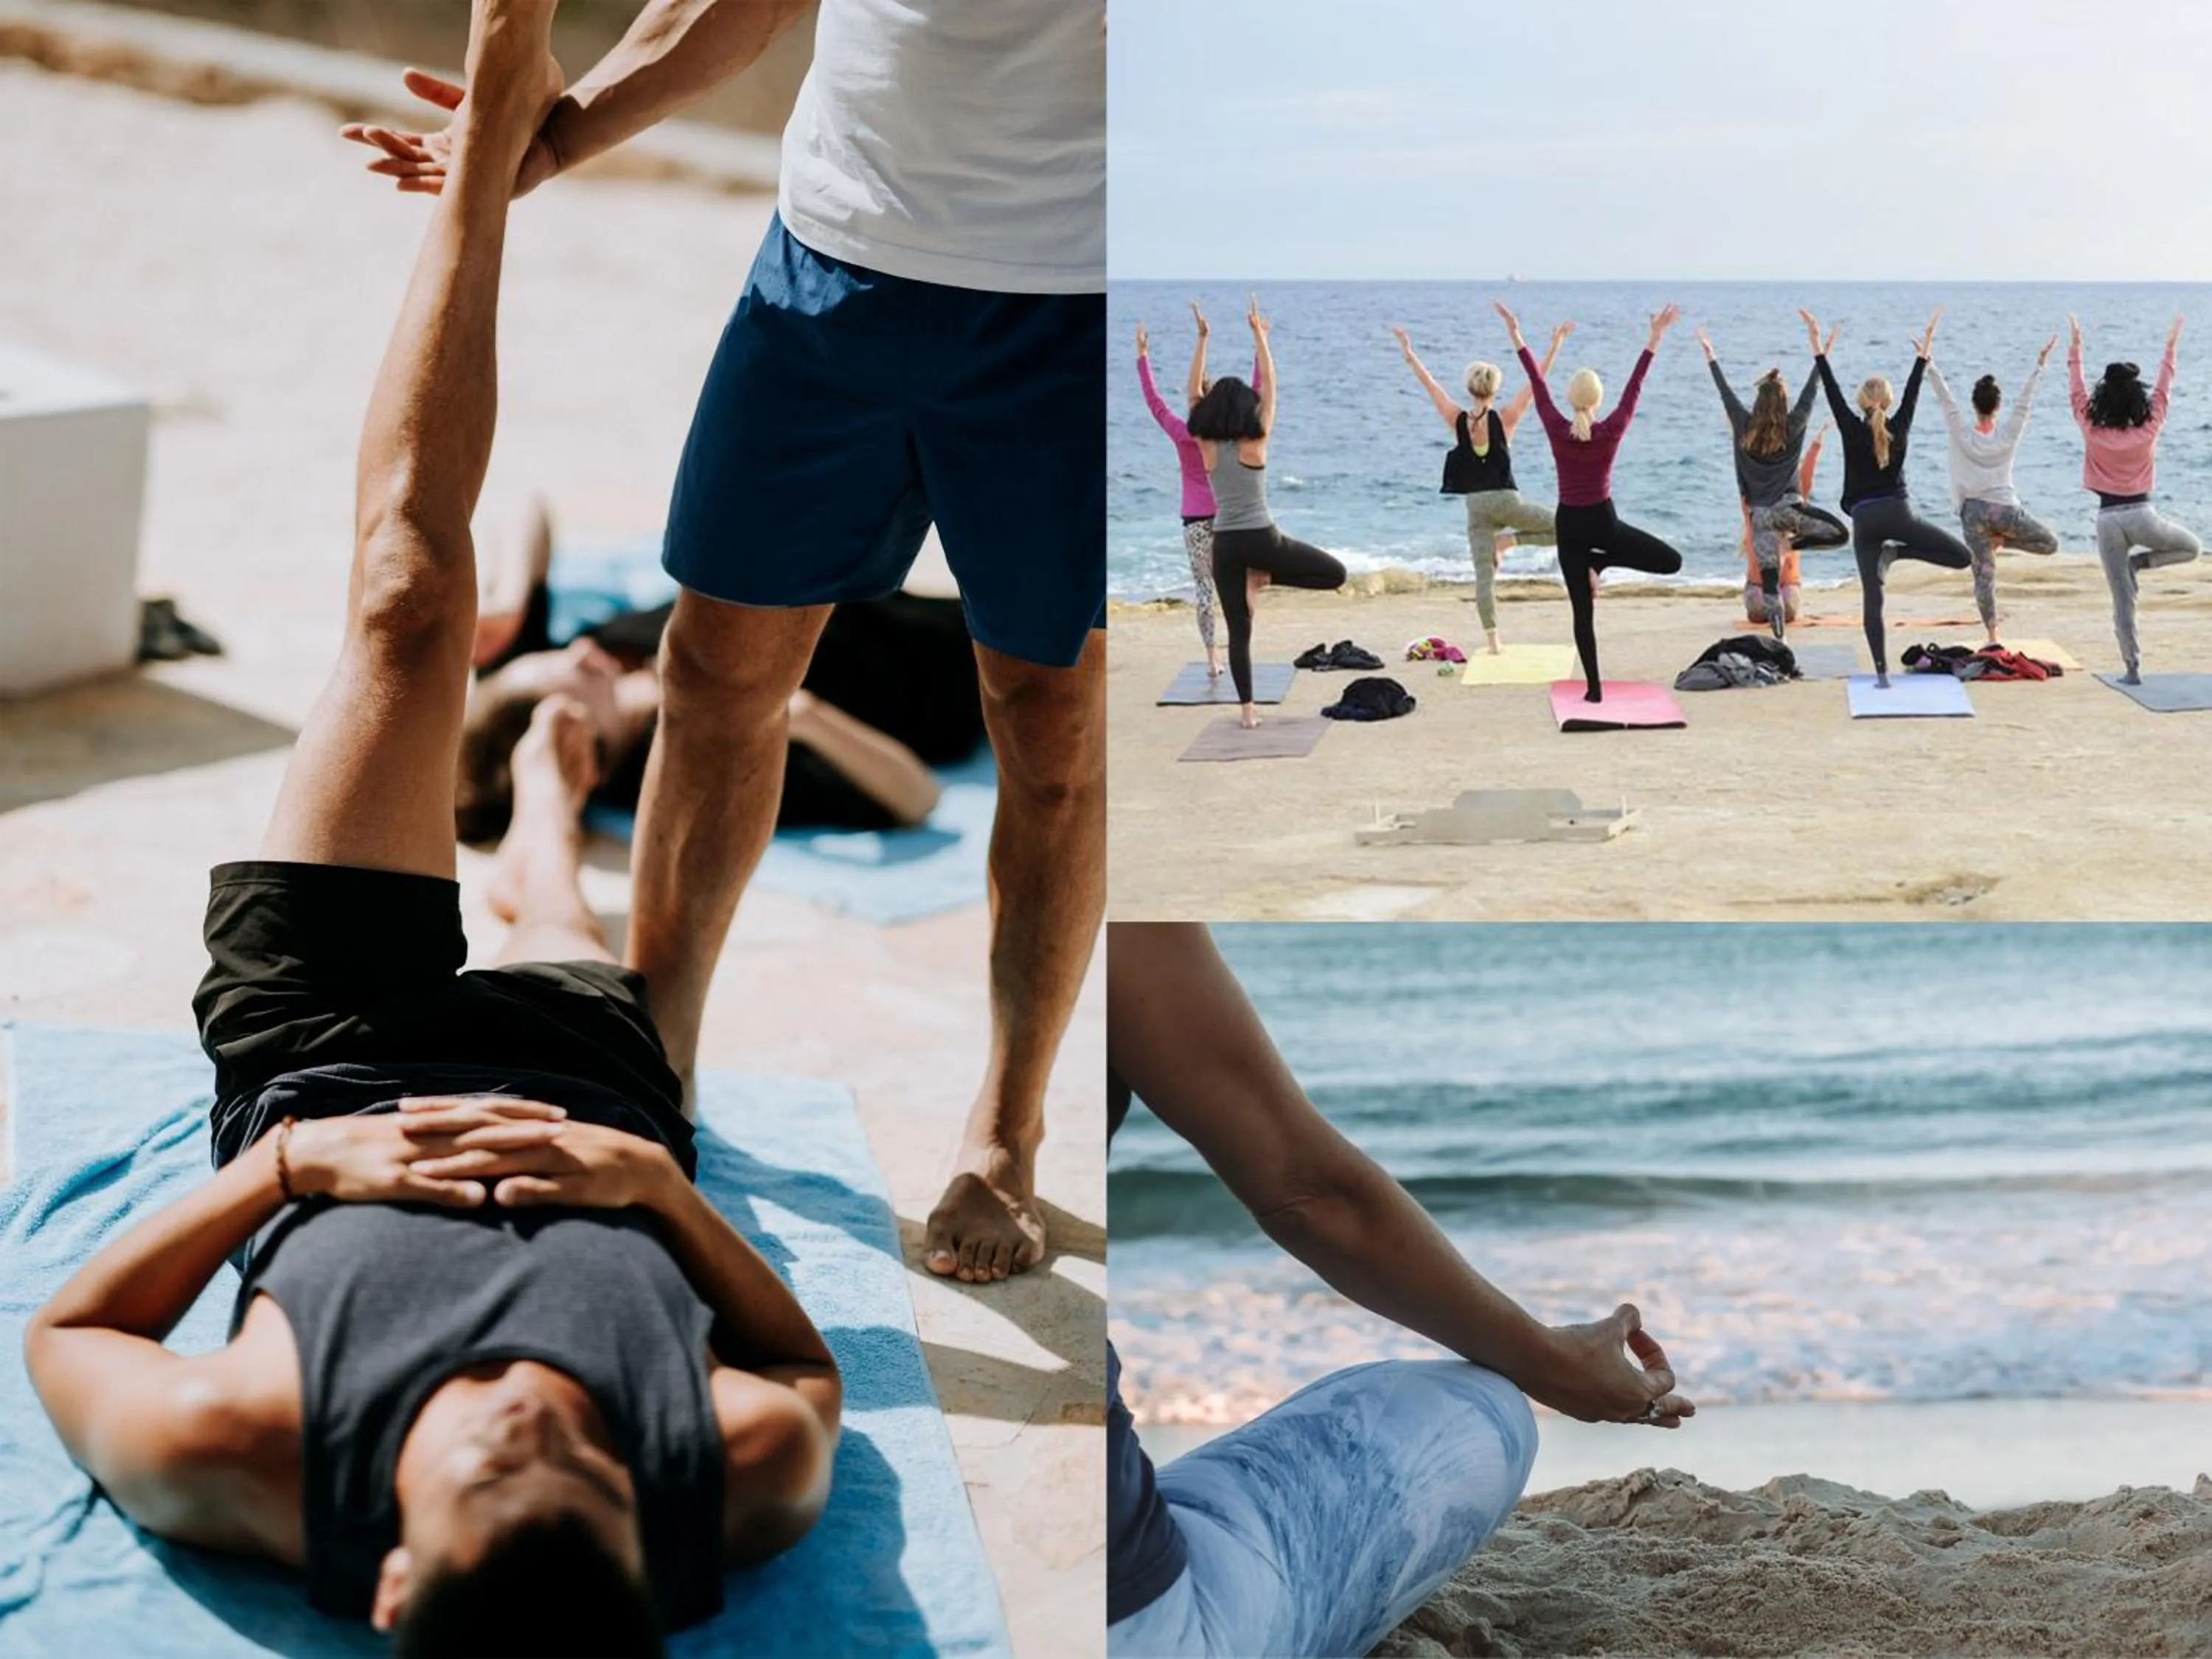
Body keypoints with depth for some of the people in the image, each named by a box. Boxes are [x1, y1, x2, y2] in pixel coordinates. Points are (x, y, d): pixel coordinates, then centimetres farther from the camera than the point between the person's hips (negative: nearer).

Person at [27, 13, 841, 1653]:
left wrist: (286, 1159, -31)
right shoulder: (741, 1490, -42)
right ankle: (548, 776, 73)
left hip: (321, 1071, 0)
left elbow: (64, 1333, -20)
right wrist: (657, 1179, -34)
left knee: (408, 604, 3)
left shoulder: (240, 1466, -44)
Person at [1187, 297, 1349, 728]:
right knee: (1335, 573, 10)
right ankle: (1264, 577, 1)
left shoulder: (1206, 446, -1)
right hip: (1262, 539, -3)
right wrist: (1259, 334, -1)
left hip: (1224, 544, 3)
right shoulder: (1255, 444, -7)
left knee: (1238, 631, 6)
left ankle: (1247, 708, 0)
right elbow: (1269, 384, -5)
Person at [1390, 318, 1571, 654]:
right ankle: (1507, 540, 0)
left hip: (1475, 505, 3)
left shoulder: (1457, 421, -3)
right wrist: (1556, 345, -3)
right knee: (1562, 528, 14)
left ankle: (1492, 641, 1)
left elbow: (1428, 383, 5)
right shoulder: (1504, 419, -8)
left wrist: (1408, 352, 14)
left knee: (1484, 576, 5)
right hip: (1507, 501, -3)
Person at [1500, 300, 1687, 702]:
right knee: (1671, 561, 13)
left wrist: (1516, 335, 4)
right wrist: (1656, 336, -1)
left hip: (1569, 525, 2)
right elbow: (1635, 386, -6)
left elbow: (1537, 383, -3)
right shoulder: (1612, 430, -10)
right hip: (1603, 521, -2)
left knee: (1582, 611, 5)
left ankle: (1594, 688, 2)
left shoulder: (1556, 429, -10)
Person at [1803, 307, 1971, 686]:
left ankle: (1882, 672, -8)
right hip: (1897, 512, -1)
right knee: (1962, 556, 10)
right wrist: (1924, 354, 19)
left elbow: (1832, 390, 1)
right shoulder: (1899, 428, 4)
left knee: (1871, 598, 0)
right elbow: (1913, 392, 11)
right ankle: (1897, 552, -8)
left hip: (1864, 519, 1)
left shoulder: (1852, 429, 0)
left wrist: (1819, 349, 4)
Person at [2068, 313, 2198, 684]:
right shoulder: (2149, 430, -7)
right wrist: (2171, 348, 14)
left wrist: (2075, 347, 12)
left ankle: (2132, 668, 2)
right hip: (2141, 515, -1)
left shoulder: (2091, 430, -7)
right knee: (2192, 547, 26)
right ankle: (2139, 561, 2)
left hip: (2108, 519, 1)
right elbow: (2163, 390, 3)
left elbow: (2077, 389, 3)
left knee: (2122, 601, 5)